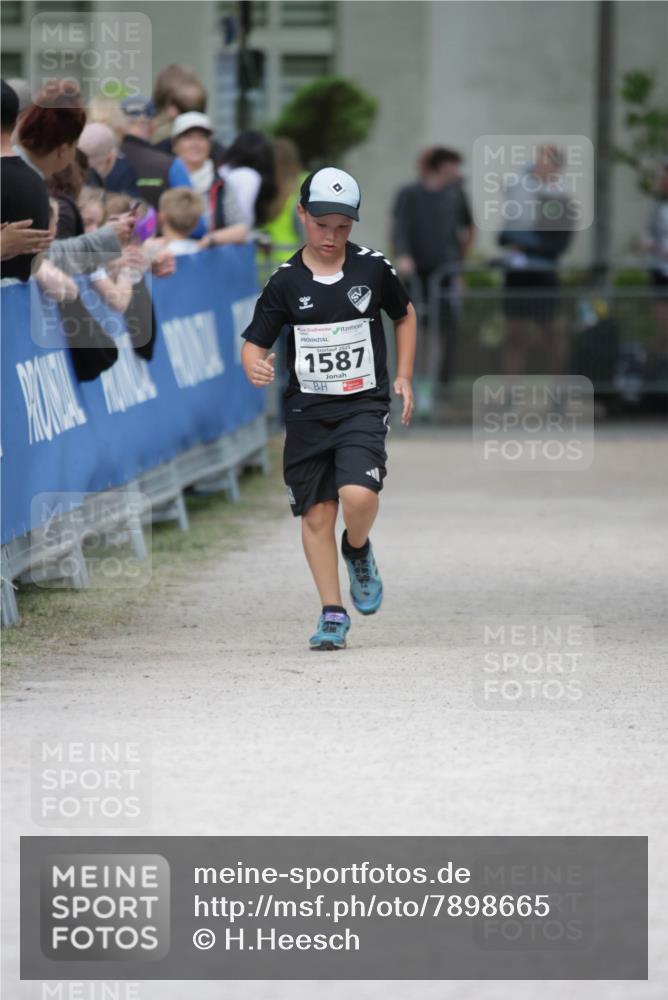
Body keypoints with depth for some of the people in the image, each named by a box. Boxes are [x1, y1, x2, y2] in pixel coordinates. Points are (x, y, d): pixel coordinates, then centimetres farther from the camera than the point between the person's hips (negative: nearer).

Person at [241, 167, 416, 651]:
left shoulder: (373, 268, 0)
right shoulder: (286, 282, -1)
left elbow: (405, 315, 17)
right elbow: (255, 341, 1)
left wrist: (404, 377, 11)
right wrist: (255, 367, -22)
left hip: (364, 406, -1)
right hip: (307, 411, 1)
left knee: (358, 495, -22)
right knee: (316, 514, 2)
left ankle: (358, 551, 12)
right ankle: (333, 615, 14)